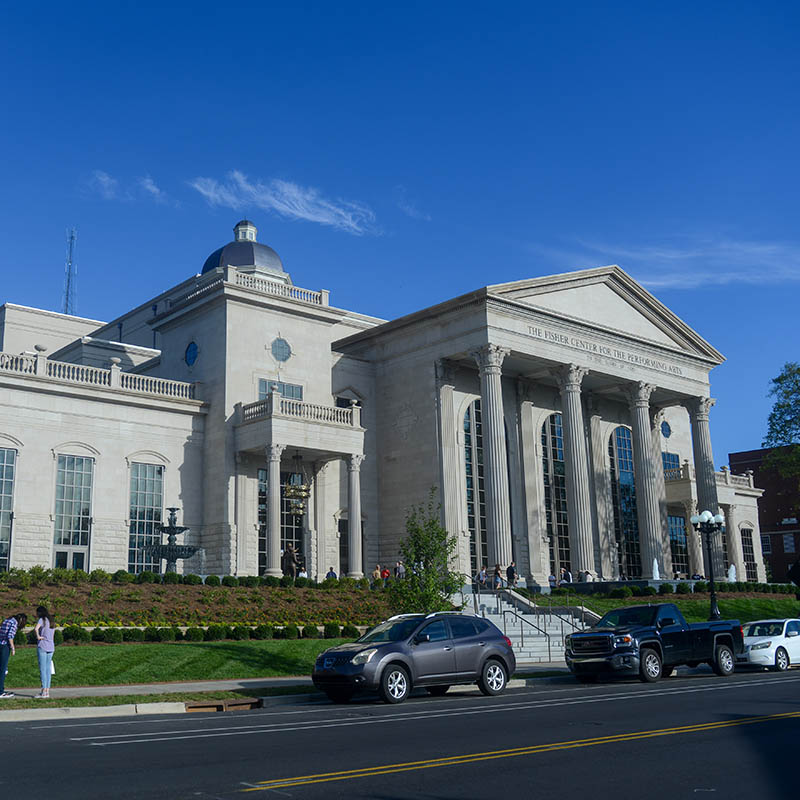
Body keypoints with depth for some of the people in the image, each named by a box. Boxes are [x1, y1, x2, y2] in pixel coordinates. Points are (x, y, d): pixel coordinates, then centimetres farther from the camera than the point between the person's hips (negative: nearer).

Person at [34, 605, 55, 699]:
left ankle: (44, 691, -5)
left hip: (42, 646, -7)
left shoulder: (42, 619, -7)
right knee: (48, 670, 9)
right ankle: (47, 691, 10)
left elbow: (35, 628, -27)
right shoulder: (52, 621, 16)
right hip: (51, 647, 7)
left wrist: (38, 636, -11)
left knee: (42, 669, -4)